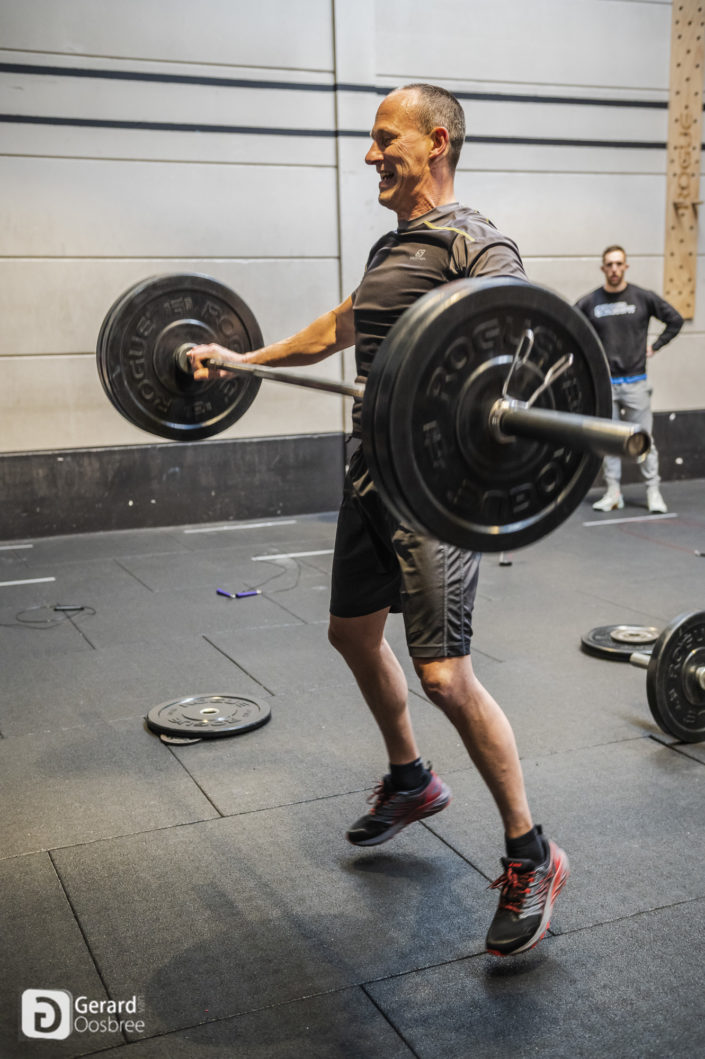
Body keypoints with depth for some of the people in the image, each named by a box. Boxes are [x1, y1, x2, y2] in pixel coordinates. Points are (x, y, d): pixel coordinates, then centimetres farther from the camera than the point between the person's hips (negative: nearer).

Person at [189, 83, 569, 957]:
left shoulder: (472, 244, -11)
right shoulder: (389, 247, 17)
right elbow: (340, 327, 32)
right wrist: (244, 359, 37)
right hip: (371, 473, 10)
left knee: (443, 674, -13)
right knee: (353, 633, 20)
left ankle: (530, 859, 5)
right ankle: (411, 782, 42)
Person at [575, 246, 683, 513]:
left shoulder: (643, 298, -1)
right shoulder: (589, 302, -1)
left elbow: (675, 320, 9)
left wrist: (655, 346, 4)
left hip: (636, 381, -1)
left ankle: (653, 492, 10)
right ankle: (613, 493, 14)